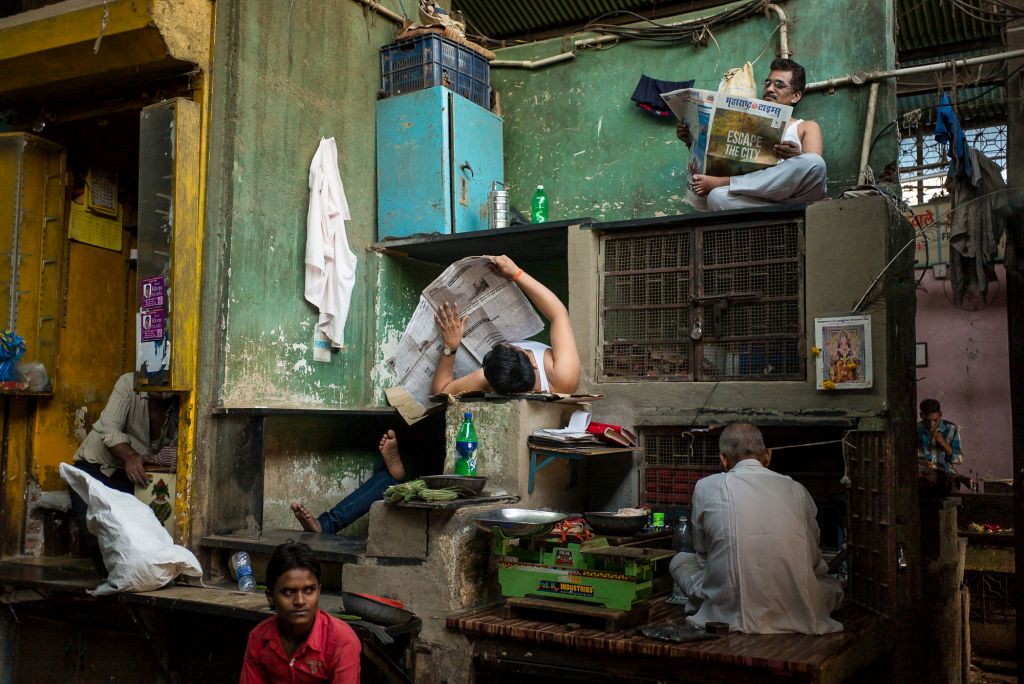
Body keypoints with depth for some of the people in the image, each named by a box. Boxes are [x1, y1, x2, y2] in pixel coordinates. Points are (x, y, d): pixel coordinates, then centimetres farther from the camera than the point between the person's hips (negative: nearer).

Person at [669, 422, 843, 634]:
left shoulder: (706, 487, 2)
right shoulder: (796, 490, 7)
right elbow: (813, 560, 17)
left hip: (729, 613, -2)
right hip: (795, 616, 2)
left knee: (680, 561, 25)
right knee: (832, 584, 34)